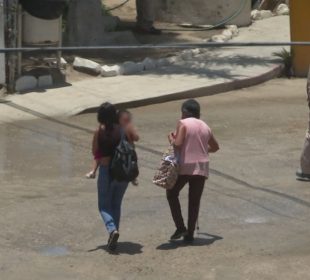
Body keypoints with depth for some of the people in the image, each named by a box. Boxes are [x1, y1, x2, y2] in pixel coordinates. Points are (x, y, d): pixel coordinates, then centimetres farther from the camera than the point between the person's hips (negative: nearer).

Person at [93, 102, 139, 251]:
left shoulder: (99, 132, -10)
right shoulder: (124, 129, -6)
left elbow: (95, 151, -2)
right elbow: (135, 138, 12)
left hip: (106, 170, -3)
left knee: (104, 205, 7)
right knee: (116, 204, 18)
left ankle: (112, 229, -21)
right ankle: (113, 238, 17)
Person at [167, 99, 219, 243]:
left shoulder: (183, 123, -6)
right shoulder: (205, 126, 13)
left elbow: (178, 144, -18)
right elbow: (215, 147, 25)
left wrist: (171, 139, 2)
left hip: (184, 167, -5)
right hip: (201, 168, 5)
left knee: (172, 194, 15)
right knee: (194, 201, 10)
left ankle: (180, 227, 5)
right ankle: (190, 234, 12)